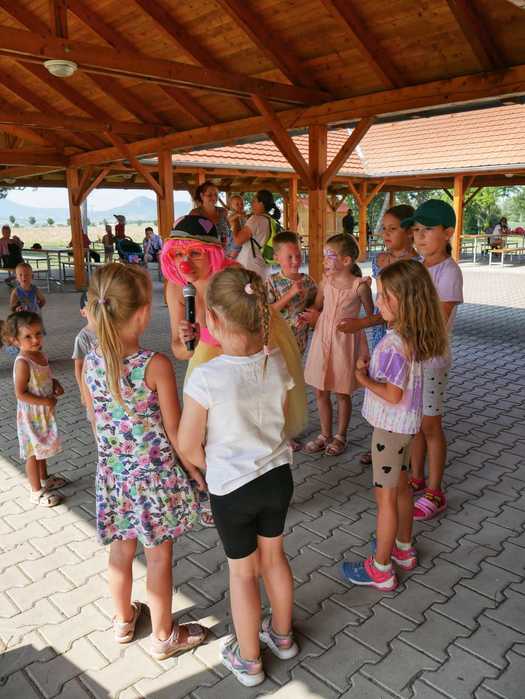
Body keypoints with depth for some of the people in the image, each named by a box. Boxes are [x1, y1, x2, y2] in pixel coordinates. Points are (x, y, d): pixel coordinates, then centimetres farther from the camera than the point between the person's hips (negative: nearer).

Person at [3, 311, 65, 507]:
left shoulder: (40, 354, -1)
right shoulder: (22, 363, -26)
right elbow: (20, 393, -25)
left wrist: (55, 384, -2)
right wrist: (46, 401, -25)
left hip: (44, 413, 8)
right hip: (31, 415, -8)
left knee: (42, 448, 24)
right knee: (33, 453, 6)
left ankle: (44, 479, 43)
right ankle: (36, 492, 20)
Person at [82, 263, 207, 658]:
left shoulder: (91, 362, -8)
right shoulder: (157, 365, -23)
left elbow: (97, 422, 3)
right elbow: (175, 432, -16)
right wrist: (197, 471, -1)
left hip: (114, 473, 5)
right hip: (157, 474, -5)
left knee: (121, 550, 24)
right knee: (159, 558, 13)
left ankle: (124, 620, 47)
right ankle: (164, 636, 33)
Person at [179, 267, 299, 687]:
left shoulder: (206, 377, -27)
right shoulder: (277, 363, -12)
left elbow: (189, 447, -16)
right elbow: (278, 423, 2)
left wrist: (216, 468, 3)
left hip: (231, 489, -4)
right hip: (278, 477, 4)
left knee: (242, 572, 17)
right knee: (273, 558, 26)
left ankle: (249, 660, 38)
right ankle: (282, 635, 48)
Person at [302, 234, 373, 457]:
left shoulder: (359, 286, -12)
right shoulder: (326, 281, 1)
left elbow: (371, 316, -3)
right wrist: (311, 316, -9)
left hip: (345, 342, -5)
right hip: (322, 339, 5)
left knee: (342, 393, 10)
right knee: (320, 391, 12)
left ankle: (340, 436, 29)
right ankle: (325, 435, 30)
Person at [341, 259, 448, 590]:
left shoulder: (394, 345, -29)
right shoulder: (414, 336, -1)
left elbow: (393, 395, -27)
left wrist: (364, 378, -15)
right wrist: (372, 368, -3)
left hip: (390, 427, -9)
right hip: (407, 423, 9)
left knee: (386, 495, 4)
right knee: (401, 486, 24)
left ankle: (381, 569, 20)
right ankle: (403, 547, 43)